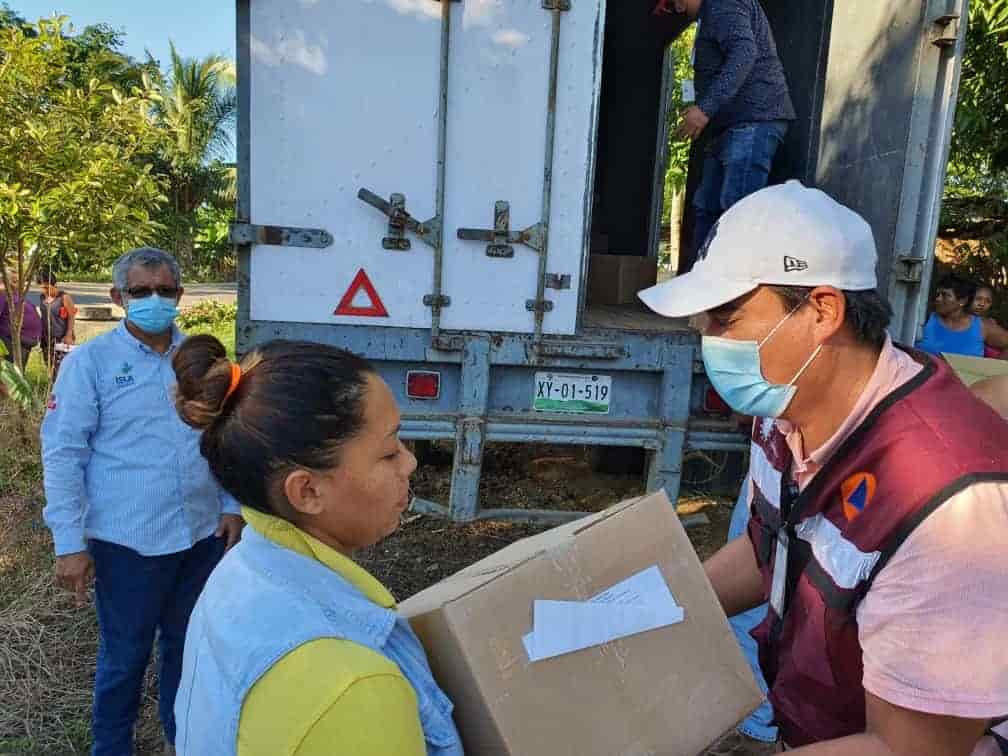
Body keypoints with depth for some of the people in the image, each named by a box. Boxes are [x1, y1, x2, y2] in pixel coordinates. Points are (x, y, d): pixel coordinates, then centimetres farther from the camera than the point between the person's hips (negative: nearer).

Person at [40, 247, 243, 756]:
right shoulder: (89, 362, -7)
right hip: (127, 542, -4)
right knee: (124, 656, 12)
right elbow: (62, 455, -9)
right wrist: (70, 544, -12)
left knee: (187, 645, 19)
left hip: (201, 535, 4)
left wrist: (231, 507, 8)